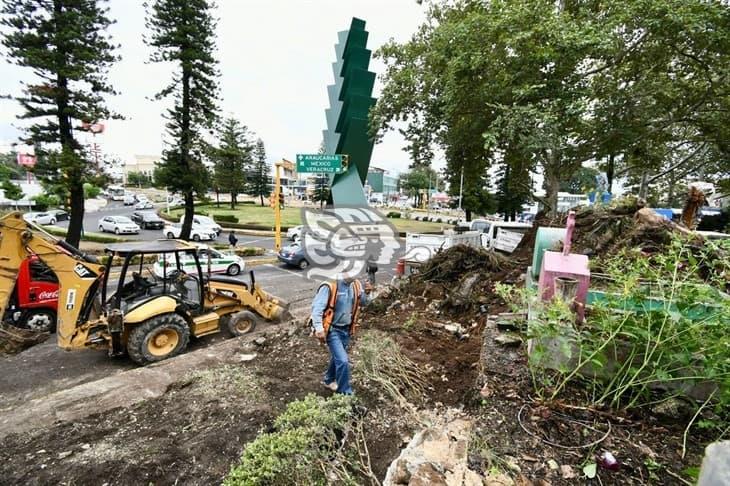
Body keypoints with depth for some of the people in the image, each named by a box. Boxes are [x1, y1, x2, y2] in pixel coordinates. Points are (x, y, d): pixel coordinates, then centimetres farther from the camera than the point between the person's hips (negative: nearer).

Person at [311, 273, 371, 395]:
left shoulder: (355, 285, -3)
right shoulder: (329, 286, -23)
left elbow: (362, 303, 11)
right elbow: (317, 307, -23)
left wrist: (365, 293, -10)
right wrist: (319, 329, -29)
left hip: (346, 329, 7)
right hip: (332, 330, -6)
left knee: (337, 357, 23)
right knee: (343, 361, -10)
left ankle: (329, 380, 48)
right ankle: (345, 393, 9)